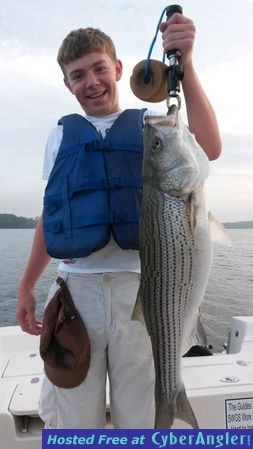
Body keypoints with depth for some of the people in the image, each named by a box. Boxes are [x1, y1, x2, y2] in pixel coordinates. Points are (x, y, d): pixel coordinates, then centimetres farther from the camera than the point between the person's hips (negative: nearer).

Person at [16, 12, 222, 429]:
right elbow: (50, 213, 15)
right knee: (69, 419, 9)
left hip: (140, 285, -1)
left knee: (140, 417, 9)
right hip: (75, 286, 2)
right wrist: (27, 285, 13)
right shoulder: (61, 134, 14)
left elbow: (209, 149, -11)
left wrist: (185, 65, -17)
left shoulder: (150, 126, 7)